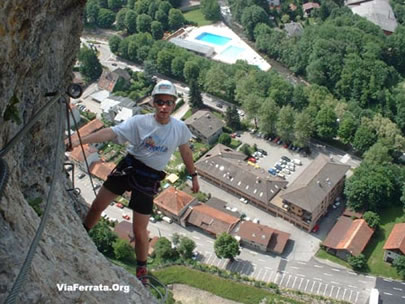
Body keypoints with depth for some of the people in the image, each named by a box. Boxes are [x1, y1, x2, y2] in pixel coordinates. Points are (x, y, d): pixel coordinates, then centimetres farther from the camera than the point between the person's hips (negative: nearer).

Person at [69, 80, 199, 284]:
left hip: (148, 179, -1)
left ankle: (141, 270, 26)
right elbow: (111, 132, -22)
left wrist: (193, 176, 17)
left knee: (139, 230, 0)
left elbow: (185, 151, 9)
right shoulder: (140, 122, -13)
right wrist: (80, 141, -32)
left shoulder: (180, 128, -8)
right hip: (127, 167, 1)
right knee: (97, 206, 12)